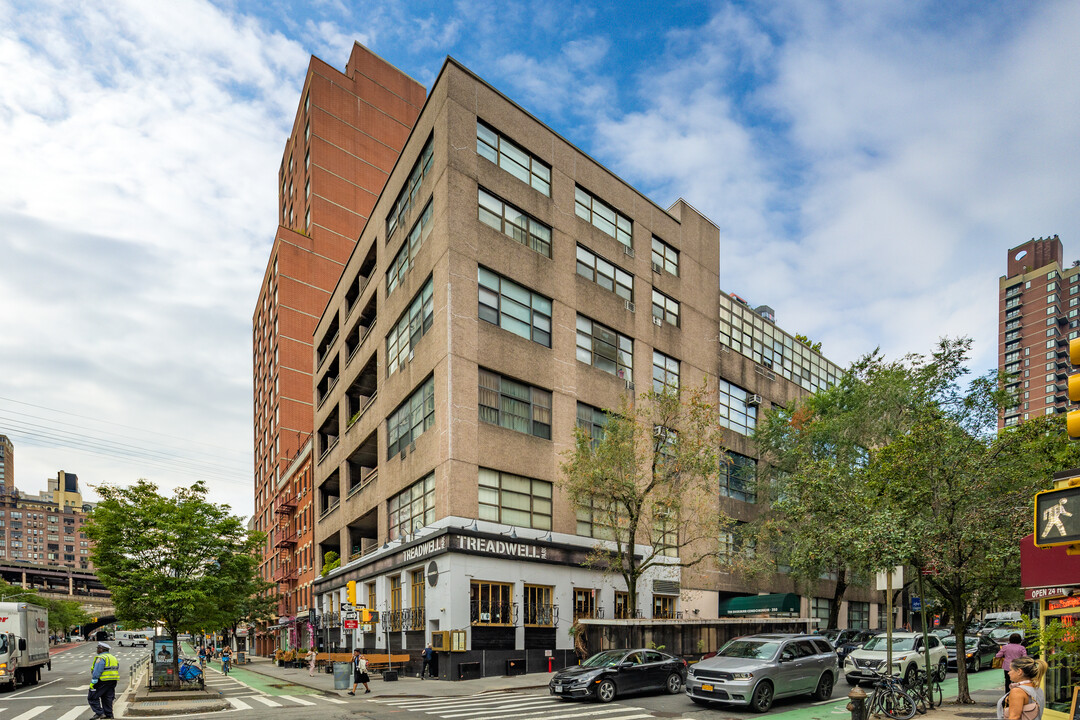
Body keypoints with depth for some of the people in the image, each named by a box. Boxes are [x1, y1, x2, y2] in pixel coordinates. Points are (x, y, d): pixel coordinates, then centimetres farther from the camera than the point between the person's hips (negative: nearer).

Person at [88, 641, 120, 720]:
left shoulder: (101, 658, -12)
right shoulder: (113, 658, 17)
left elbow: (97, 671, -20)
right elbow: (116, 670, 19)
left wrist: (93, 682, -17)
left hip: (103, 681, -9)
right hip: (113, 681, 9)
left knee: (92, 697, 2)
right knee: (108, 698, 14)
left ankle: (99, 713, -6)